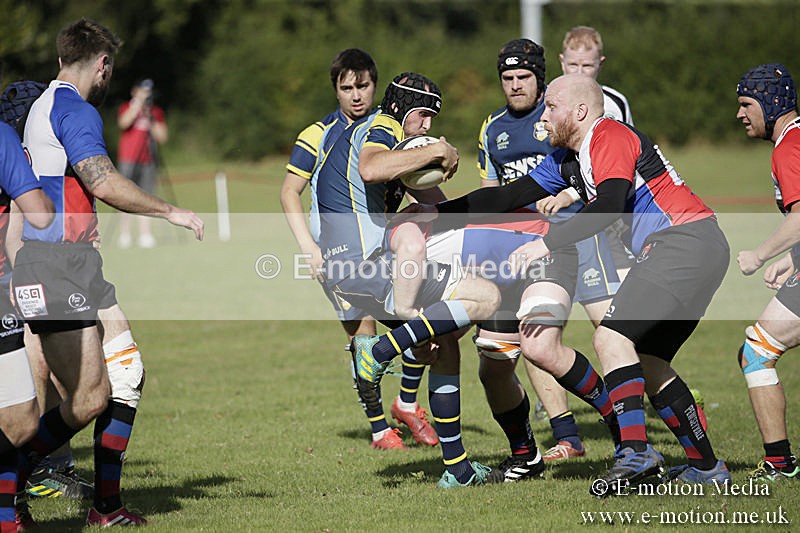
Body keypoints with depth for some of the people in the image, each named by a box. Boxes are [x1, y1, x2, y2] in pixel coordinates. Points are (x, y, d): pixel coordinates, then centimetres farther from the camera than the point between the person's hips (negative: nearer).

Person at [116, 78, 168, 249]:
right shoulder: (127, 108, 4)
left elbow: (163, 137, 6)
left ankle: (145, 235, 1)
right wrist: (138, 105, -19)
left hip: (148, 162, 3)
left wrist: (151, 121, -7)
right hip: (128, 161, -3)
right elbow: (123, 123, -18)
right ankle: (124, 235, -1)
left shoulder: (156, 112, 12)